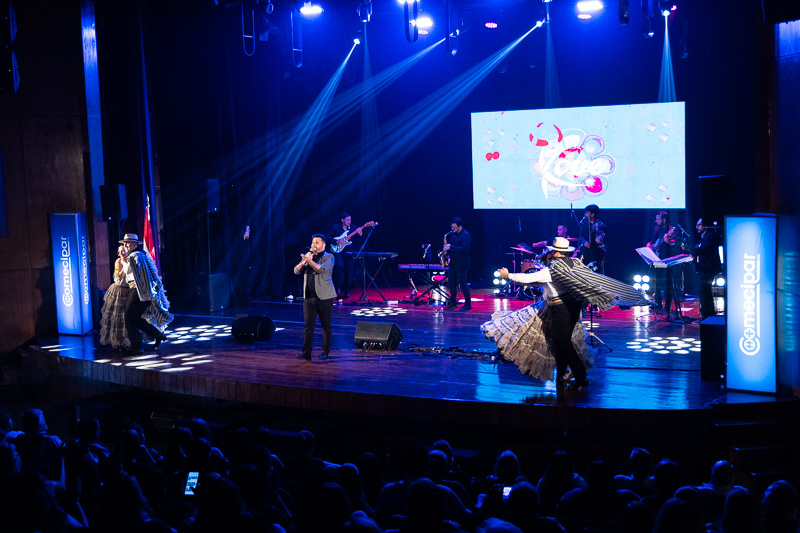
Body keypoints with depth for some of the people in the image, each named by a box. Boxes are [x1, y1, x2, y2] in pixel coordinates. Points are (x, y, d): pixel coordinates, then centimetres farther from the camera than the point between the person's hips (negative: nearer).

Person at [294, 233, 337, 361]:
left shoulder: (329, 257, 0)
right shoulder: (307, 256, 15)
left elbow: (322, 269, -20)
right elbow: (296, 271, 5)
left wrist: (309, 260, -29)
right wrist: (304, 261, -10)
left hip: (324, 297, -3)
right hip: (309, 297, 3)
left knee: (326, 325, 5)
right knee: (308, 325, -4)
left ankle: (325, 351, 15)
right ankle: (306, 352, -6)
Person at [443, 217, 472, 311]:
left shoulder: (466, 235, -15)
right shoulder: (452, 234, 11)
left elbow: (464, 249, -25)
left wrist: (450, 247, -23)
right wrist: (446, 248, 3)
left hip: (461, 265, -8)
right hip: (452, 263, 8)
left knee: (462, 283, -6)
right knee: (451, 282, 11)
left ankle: (468, 304, 2)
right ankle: (453, 302, 21)